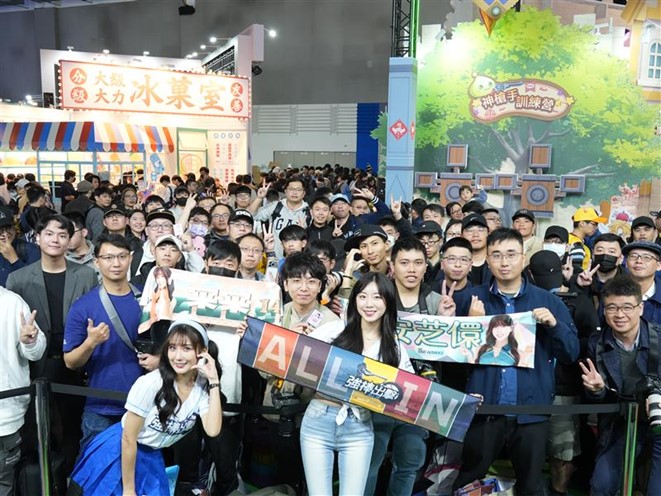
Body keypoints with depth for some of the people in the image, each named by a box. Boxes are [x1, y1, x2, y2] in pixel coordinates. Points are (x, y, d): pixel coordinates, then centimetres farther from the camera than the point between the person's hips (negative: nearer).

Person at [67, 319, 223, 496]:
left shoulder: (203, 387, -12)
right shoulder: (150, 383, -25)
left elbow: (212, 430, -25)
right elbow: (128, 439, -18)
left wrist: (214, 381, -28)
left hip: (151, 458, 5)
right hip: (119, 452, -4)